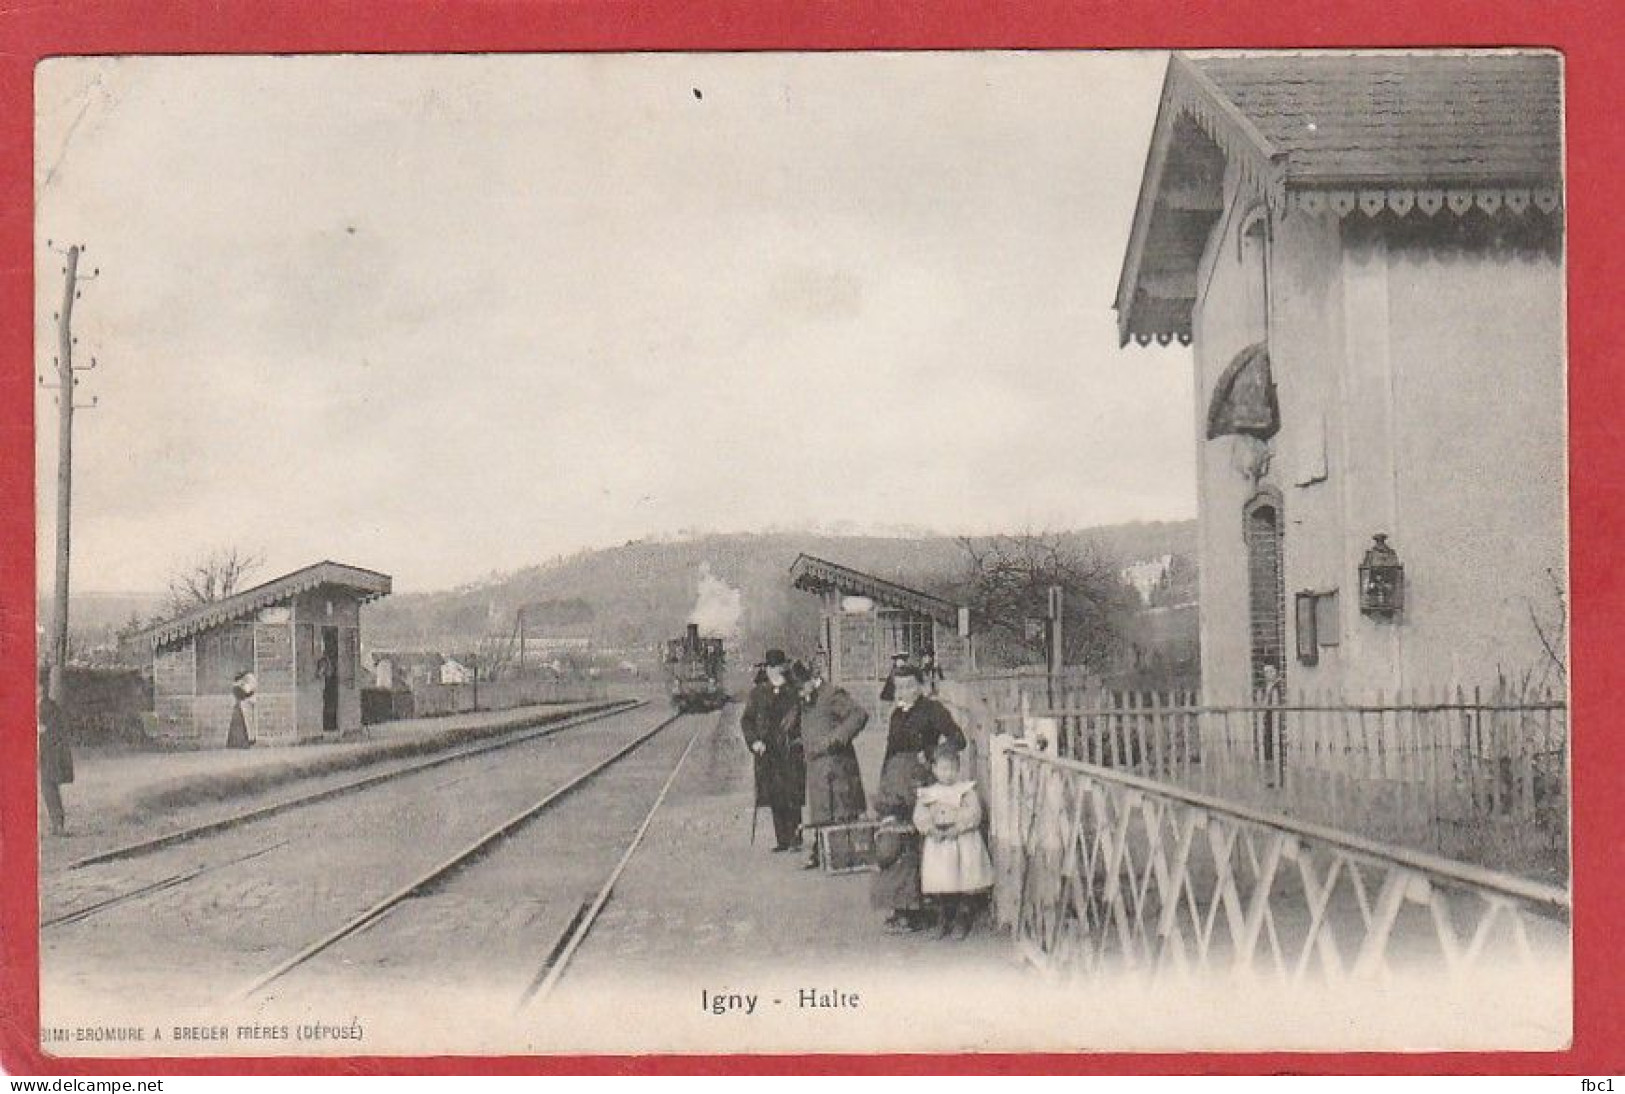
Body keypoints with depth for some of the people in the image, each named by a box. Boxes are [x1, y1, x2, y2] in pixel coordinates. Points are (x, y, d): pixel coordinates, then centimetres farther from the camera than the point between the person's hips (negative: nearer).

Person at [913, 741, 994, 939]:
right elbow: (920, 816, -1)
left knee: (966, 883, -2)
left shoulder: (966, 790, 0)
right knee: (942, 886, 6)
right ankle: (947, 922, 20)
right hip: (938, 844, 2)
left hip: (964, 842, -2)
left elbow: (973, 814, -10)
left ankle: (963, 921, 12)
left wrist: (957, 828, -21)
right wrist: (931, 829, -18)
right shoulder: (927, 793, 7)